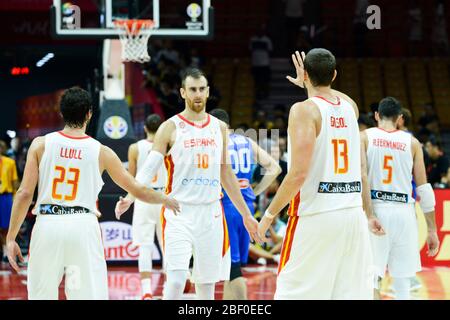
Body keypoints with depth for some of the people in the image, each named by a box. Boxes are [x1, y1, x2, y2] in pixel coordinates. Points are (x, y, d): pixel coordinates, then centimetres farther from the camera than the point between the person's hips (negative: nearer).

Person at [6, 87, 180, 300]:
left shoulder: (40, 145, 3)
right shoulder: (101, 152, 4)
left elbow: (24, 194, -1)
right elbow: (137, 190, 12)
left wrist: (11, 238, 3)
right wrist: (166, 200, 30)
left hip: (47, 225, 1)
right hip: (83, 226, -1)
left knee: (41, 296, 10)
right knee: (92, 295, 0)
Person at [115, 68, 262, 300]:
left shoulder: (219, 127, 11)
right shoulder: (170, 127, -2)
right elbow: (149, 168, -8)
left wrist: (246, 214, 19)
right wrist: (129, 198, -25)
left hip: (211, 213, 4)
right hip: (179, 213, -4)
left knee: (207, 283, 7)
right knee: (176, 279, -17)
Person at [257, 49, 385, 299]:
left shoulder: (304, 110, -9)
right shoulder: (349, 105, 10)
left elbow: (299, 174, -16)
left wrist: (270, 214, -7)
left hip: (315, 215, -6)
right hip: (354, 213, 6)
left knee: (293, 293, 0)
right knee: (354, 293, 7)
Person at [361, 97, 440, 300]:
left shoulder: (365, 137, 5)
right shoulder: (412, 142, 8)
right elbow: (423, 188, 5)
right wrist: (432, 230, 8)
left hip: (374, 208, -1)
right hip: (403, 212, 1)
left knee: (371, 278, -1)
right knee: (402, 284, 8)